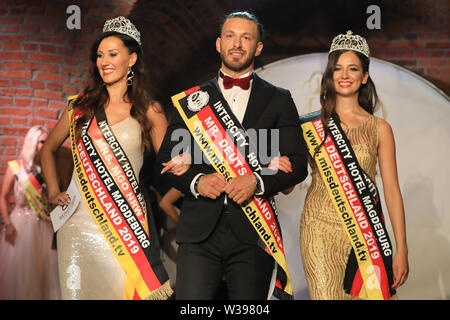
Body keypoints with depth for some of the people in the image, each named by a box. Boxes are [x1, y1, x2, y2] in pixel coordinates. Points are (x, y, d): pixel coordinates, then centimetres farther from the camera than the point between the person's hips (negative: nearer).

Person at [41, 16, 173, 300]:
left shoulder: (150, 112, 4)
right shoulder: (81, 106, 11)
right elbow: (48, 149, 23)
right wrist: (53, 191, 12)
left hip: (127, 221, -2)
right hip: (81, 219, 2)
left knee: (128, 286, -10)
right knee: (79, 289, 0)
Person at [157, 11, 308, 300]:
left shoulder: (279, 100, 11)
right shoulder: (194, 98, 14)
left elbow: (298, 164, 5)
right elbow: (167, 159, 11)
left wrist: (257, 183, -12)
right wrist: (196, 181, -9)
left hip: (253, 233, 0)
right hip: (200, 230, 1)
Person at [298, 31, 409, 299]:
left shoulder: (379, 129, 6)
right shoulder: (311, 126, 6)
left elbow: (392, 191, 5)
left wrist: (402, 250, 0)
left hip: (365, 232, 1)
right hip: (321, 230, 0)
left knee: (371, 292, -5)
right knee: (326, 294, -6)